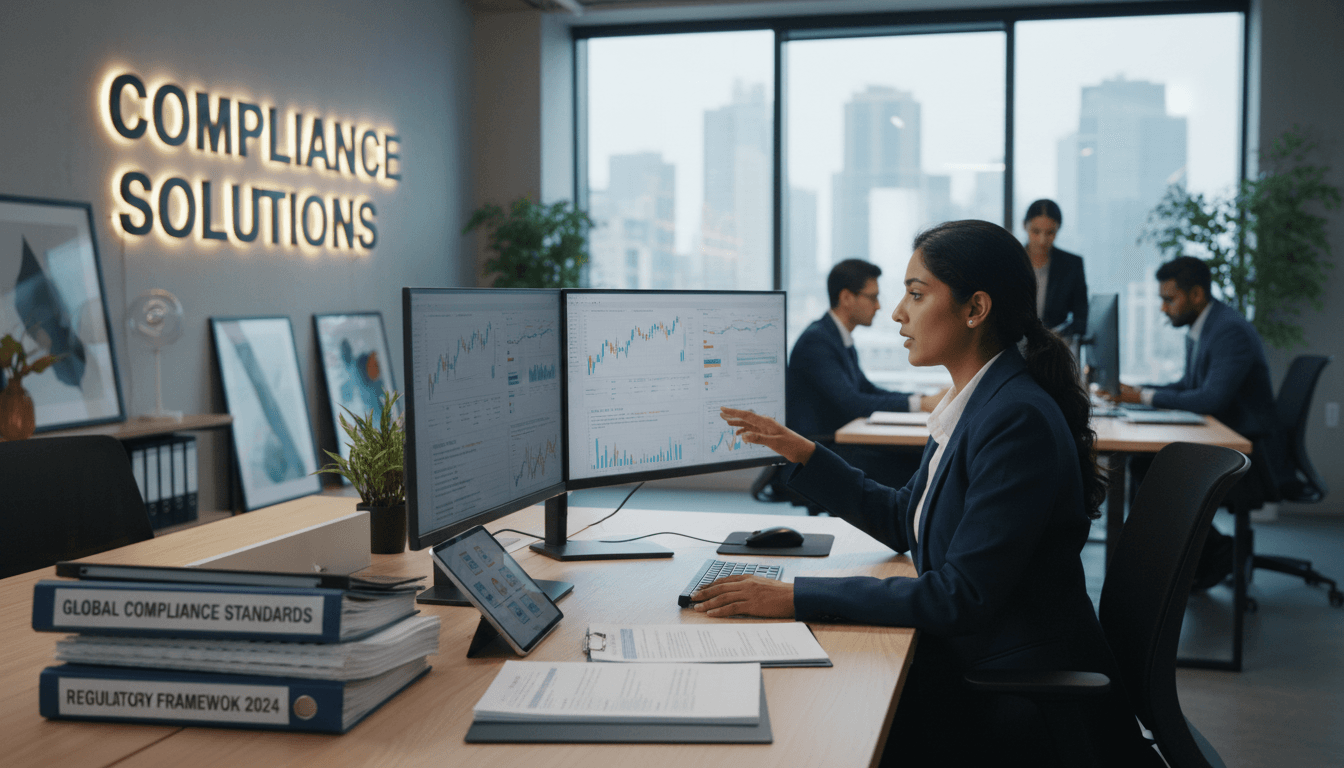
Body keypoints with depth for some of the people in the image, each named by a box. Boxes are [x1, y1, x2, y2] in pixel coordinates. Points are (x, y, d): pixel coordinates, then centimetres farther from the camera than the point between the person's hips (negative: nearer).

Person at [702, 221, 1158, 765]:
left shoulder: (1017, 420, -23)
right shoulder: (975, 404, 7)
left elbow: (961, 597, -26)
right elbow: (903, 523, 18)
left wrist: (796, 597, -26)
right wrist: (799, 451, 12)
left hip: (1025, 696, -8)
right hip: (965, 658, 8)